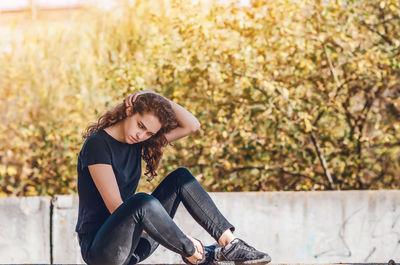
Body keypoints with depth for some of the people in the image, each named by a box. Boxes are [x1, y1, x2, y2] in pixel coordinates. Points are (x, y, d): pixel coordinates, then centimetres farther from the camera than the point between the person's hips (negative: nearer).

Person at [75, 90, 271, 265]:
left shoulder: (137, 141, 7)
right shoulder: (97, 144, -16)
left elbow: (192, 126, 7)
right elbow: (115, 207, -24)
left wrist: (161, 101, -7)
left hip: (131, 241, 8)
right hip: (97, 248, -8)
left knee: (181, 177, -2)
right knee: (142, 201, -36)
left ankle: (229, 243, -12)